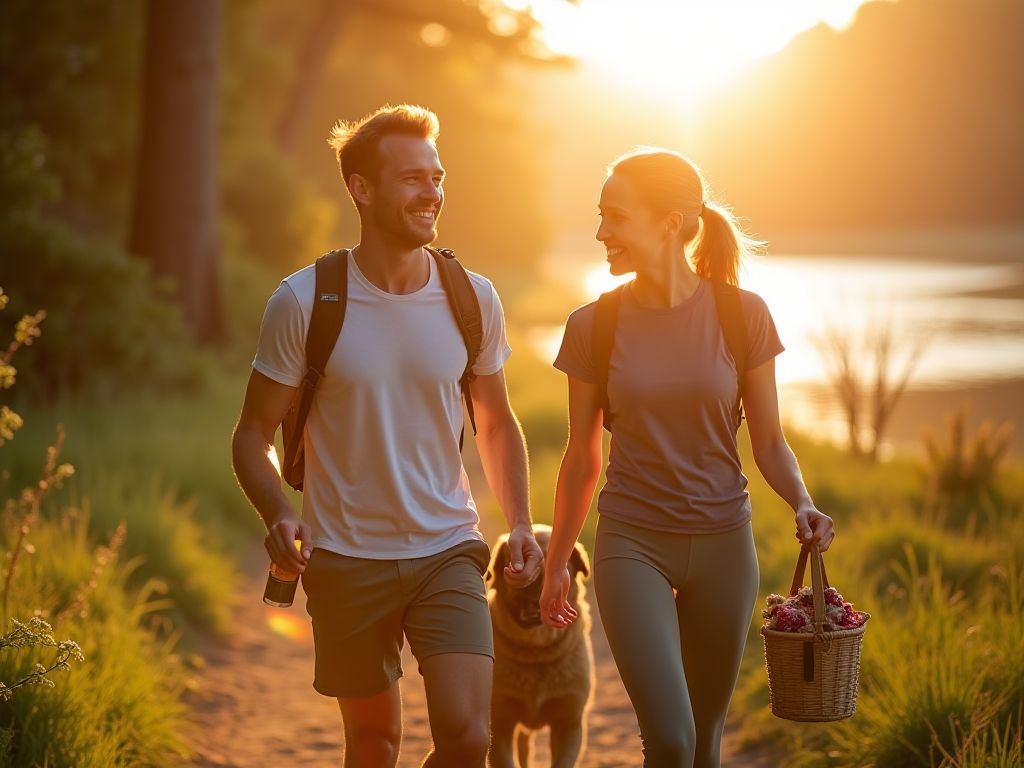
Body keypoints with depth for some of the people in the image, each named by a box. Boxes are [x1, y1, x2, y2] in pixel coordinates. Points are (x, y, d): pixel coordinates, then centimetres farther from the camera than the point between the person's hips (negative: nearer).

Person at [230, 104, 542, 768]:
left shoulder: (473, 300, -2)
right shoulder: (303, 302, -10)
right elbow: (254, 434, -3)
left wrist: (521, 525, -1)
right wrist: (278, 515, -22)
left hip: (448, 551, 1)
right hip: (346, 559, -1)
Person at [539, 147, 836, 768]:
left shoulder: (742, 314, -4)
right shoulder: (594, 326, -2)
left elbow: (769, 440, 2)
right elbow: (582, 460, 6)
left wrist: (802, 504, -17)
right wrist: (557, 563, 11)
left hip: (722, 544, 1)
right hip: (632, 543, -1)